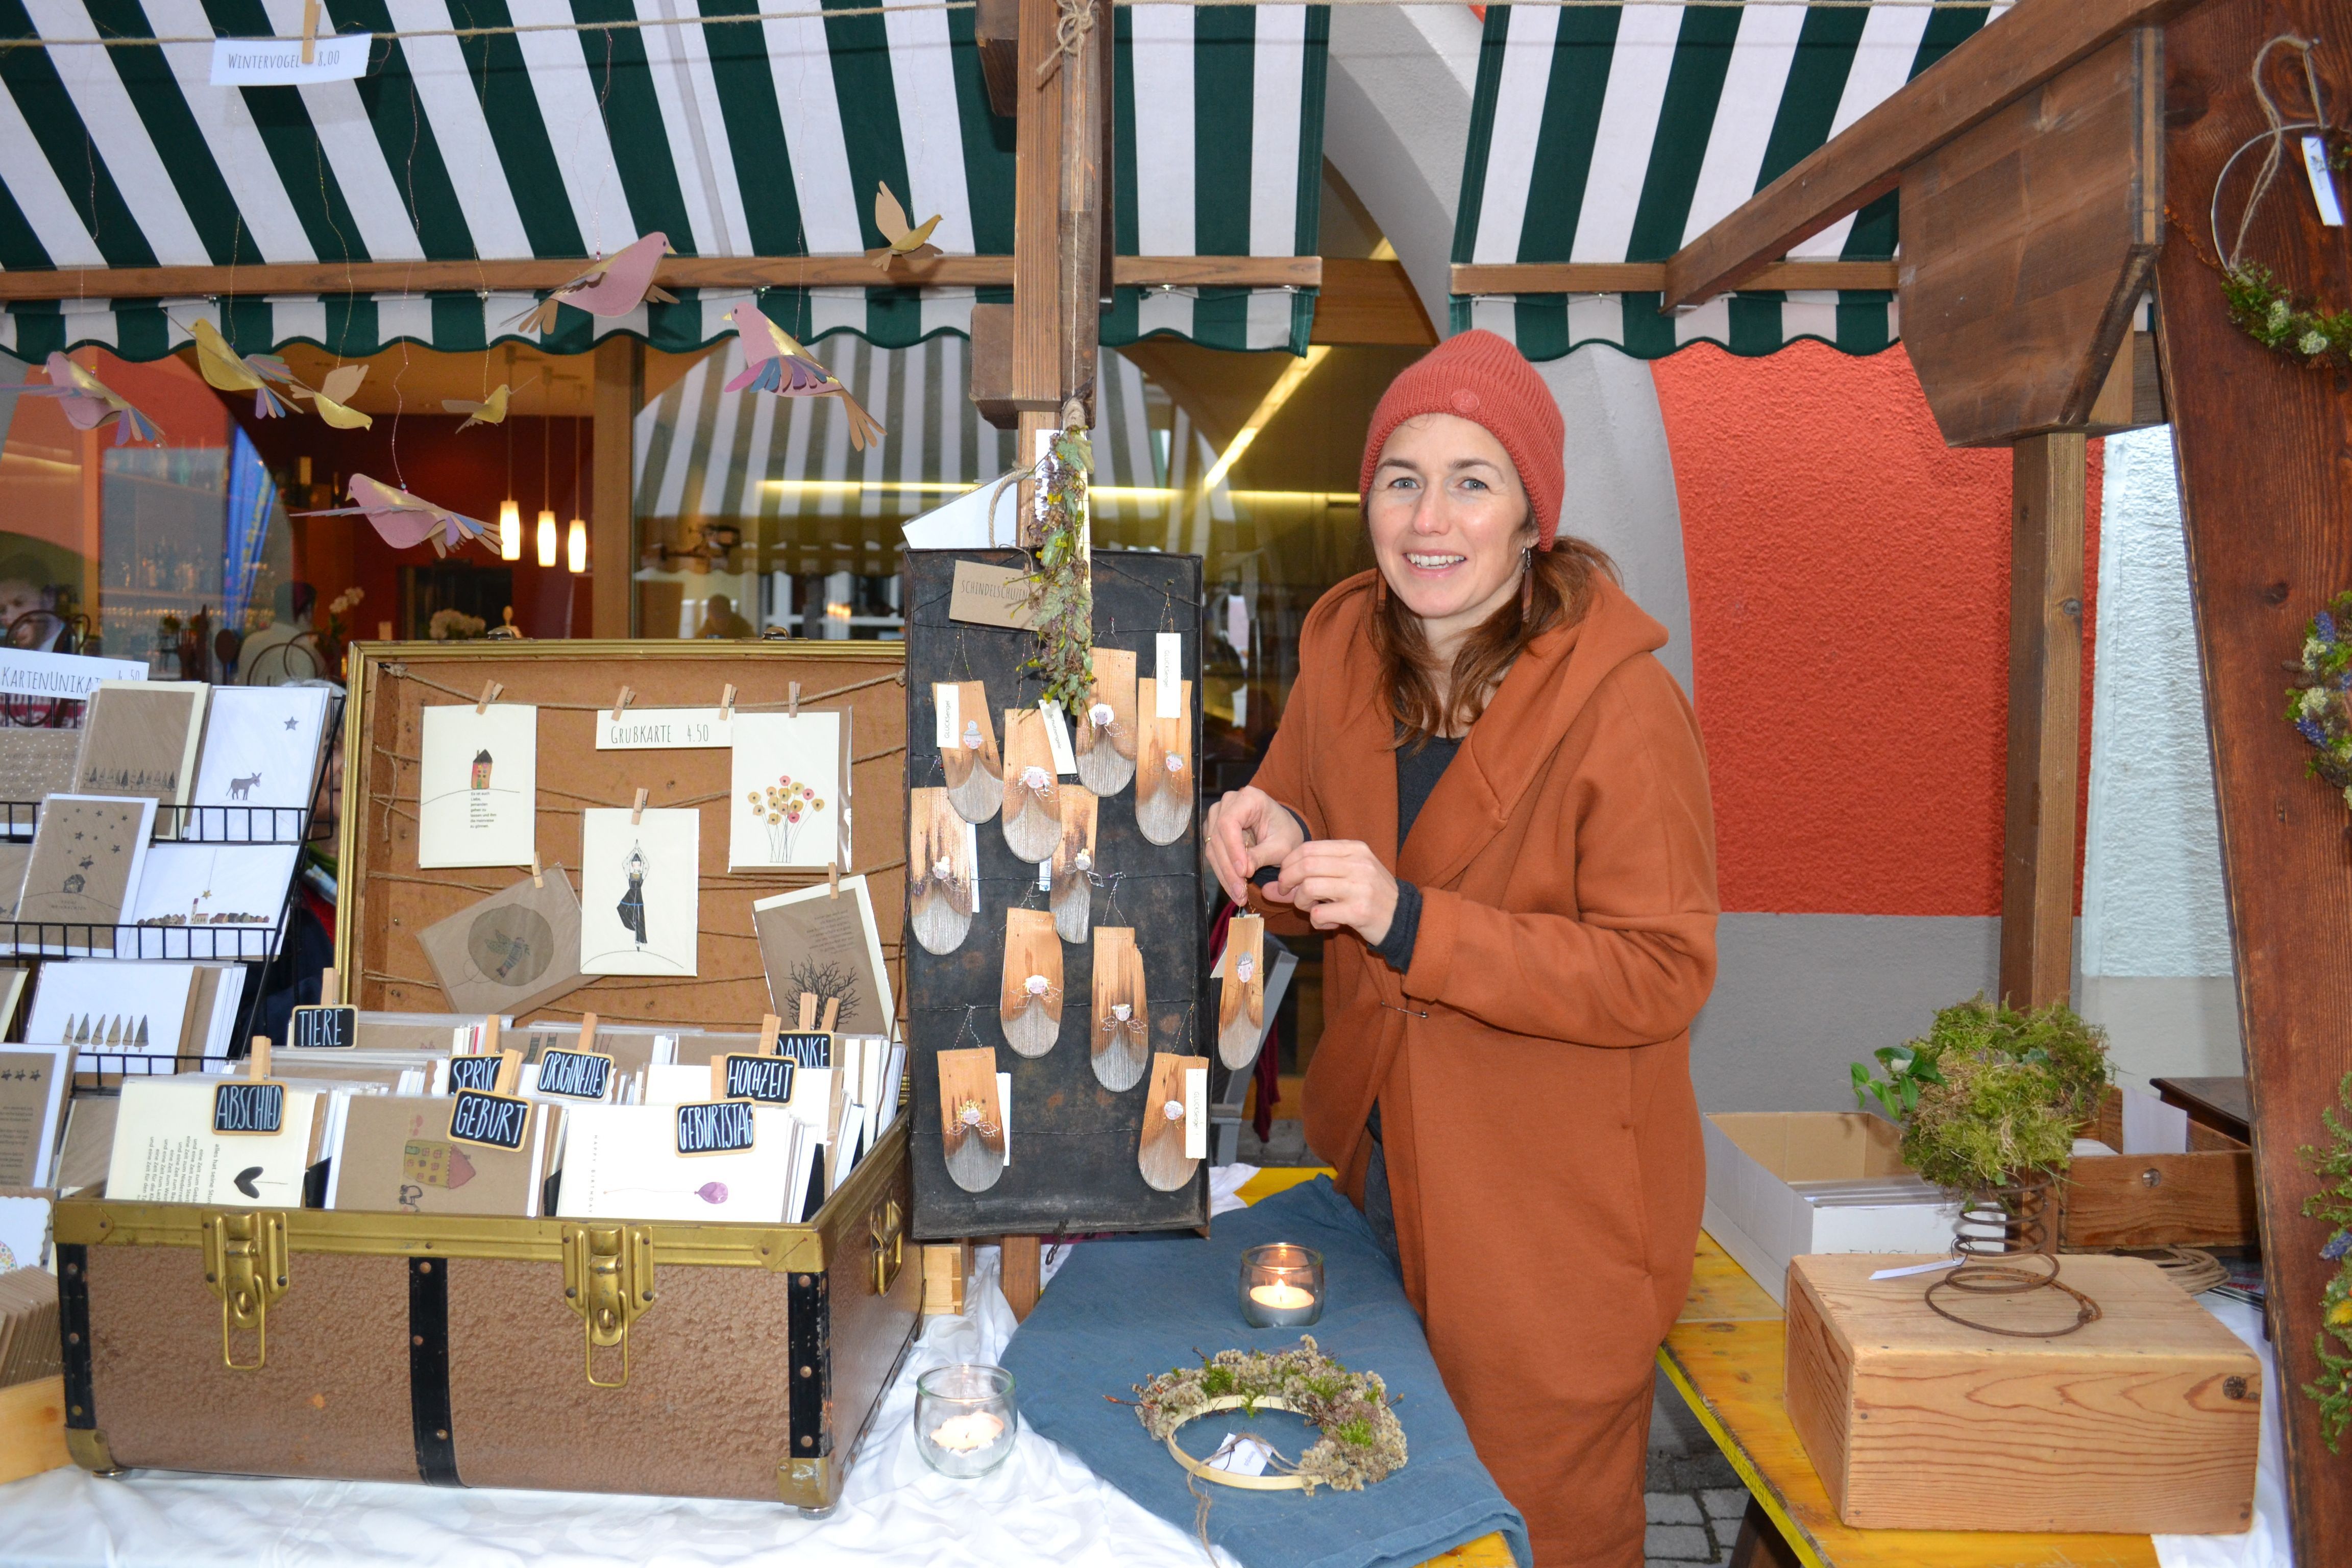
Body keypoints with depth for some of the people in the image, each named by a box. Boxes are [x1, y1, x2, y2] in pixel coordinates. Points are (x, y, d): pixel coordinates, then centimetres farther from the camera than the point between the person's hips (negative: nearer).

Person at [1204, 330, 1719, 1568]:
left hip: (1550, 1210, -5)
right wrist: (1276, 855, -14)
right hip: (1374, 1162, 6)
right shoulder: (1343, 653, -2)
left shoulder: (1623, 706, -21)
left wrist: (1409, 921, -30)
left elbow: (1662, 977, -22)